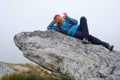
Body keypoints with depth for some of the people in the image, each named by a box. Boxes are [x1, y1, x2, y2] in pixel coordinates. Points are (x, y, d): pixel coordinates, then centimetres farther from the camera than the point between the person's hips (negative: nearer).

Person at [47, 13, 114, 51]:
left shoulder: (67, 20, 28)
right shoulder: (58, 27, 22)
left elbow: (75, 22, 12)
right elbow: (49, 27, 16)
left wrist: (67, 17, 7)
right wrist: (54, 21, 16)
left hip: (78, 28, 4)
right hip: (74, 33, -4)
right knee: (89, 37, -30)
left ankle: (85, 37, -32)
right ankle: (105, 45, -35)